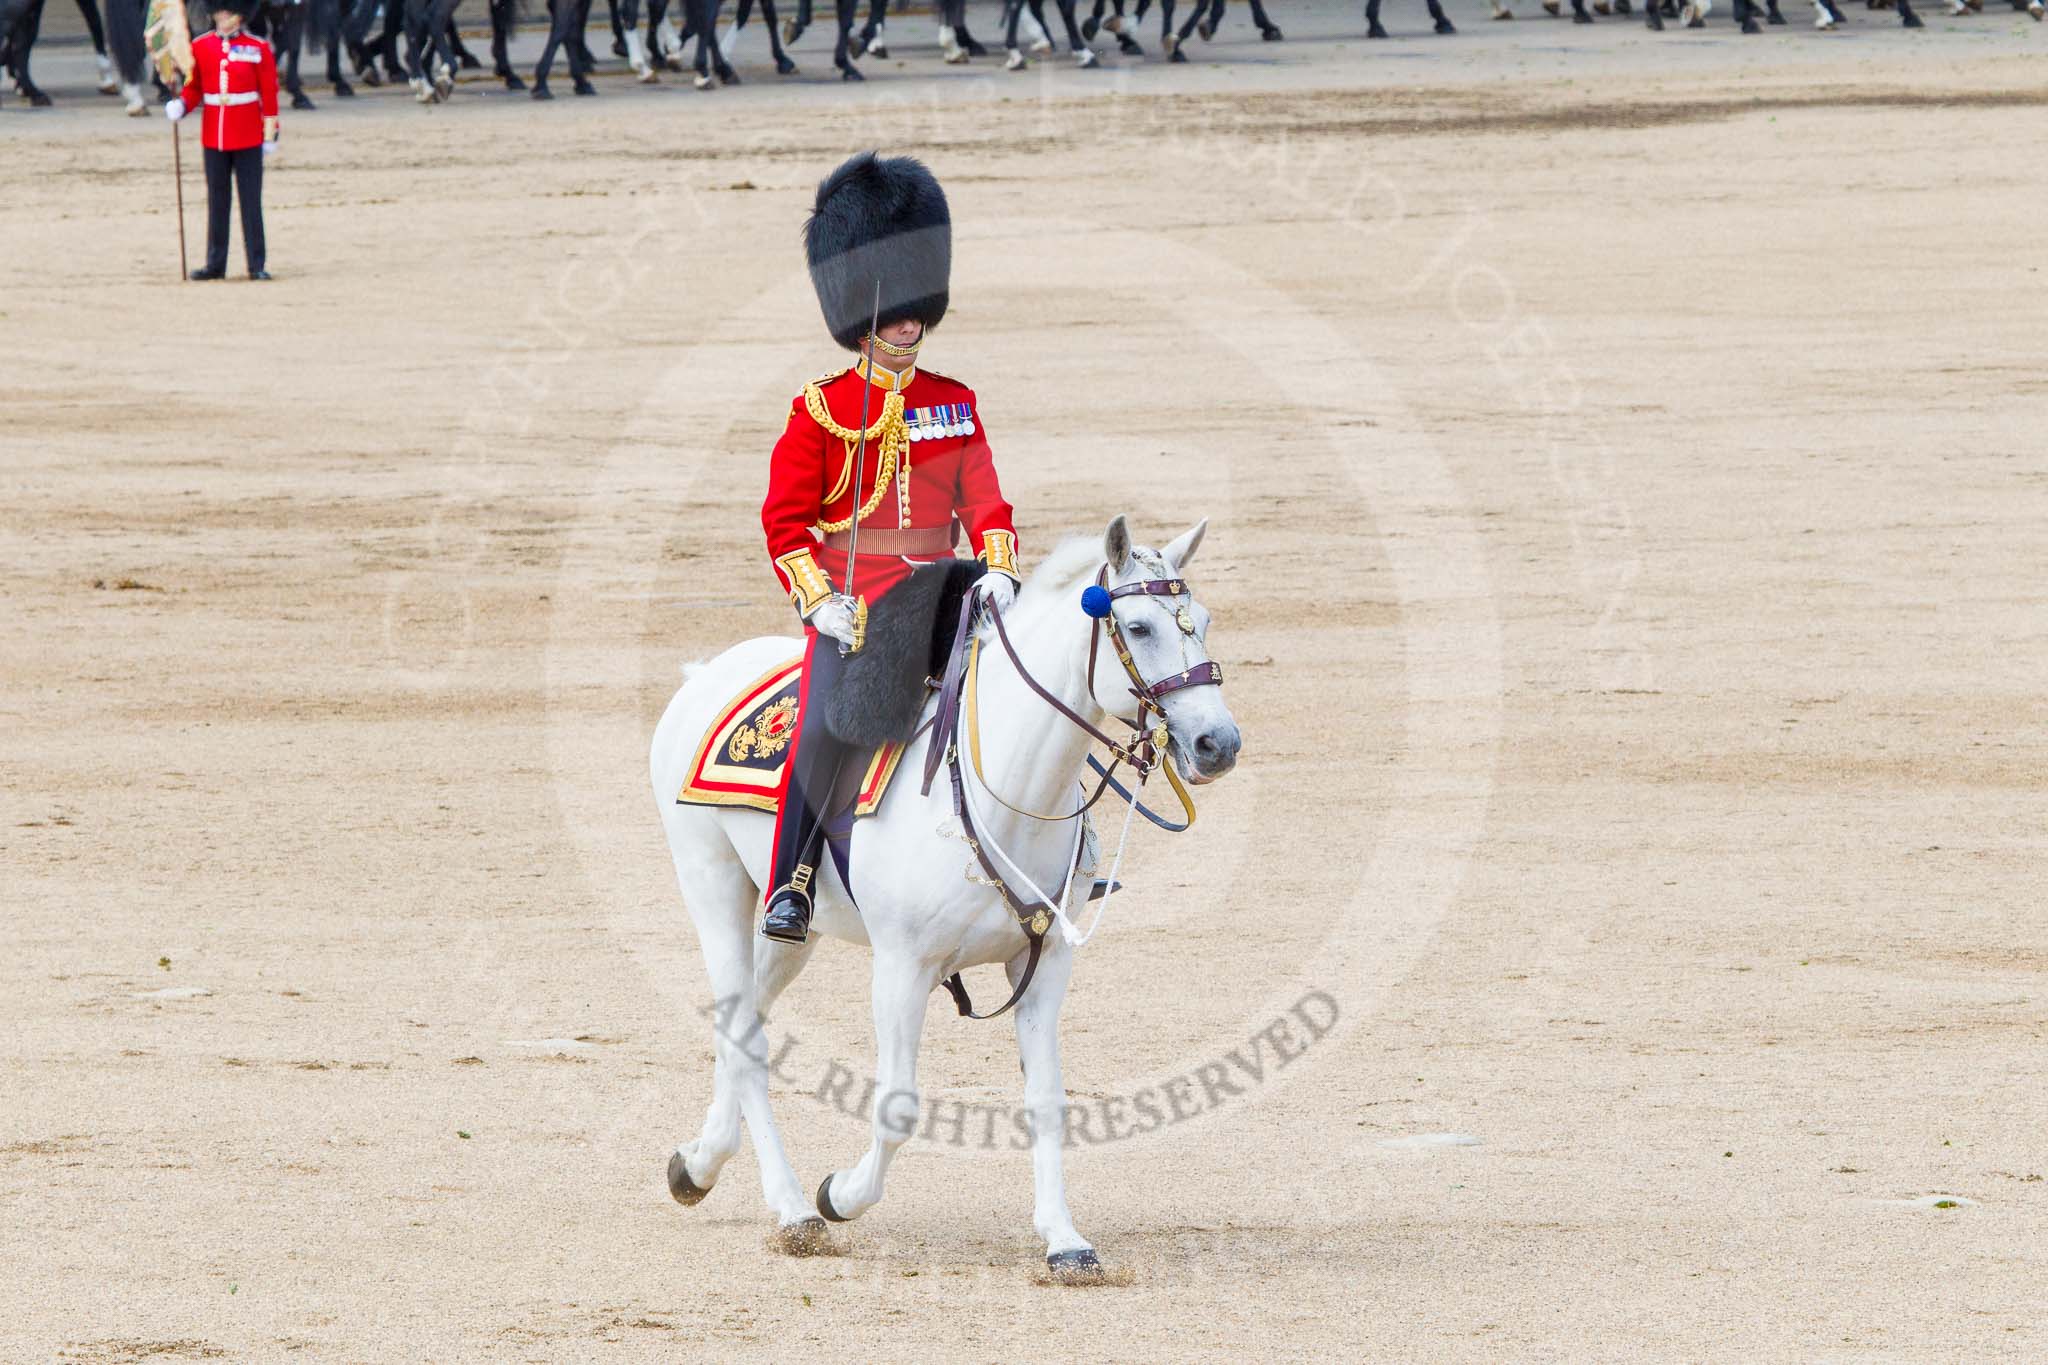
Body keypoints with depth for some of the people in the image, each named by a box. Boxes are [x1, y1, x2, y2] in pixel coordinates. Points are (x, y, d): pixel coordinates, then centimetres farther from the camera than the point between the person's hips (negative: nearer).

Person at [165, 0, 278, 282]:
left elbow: (269, 93, 0)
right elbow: (194, 87, 9)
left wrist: (270, 134, -4)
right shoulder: (200, 47, 5)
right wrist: (180, 105, -12)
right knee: (217, 201, 7)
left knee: (250, 201, -1)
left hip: (248, 138, -2)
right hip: (213, 136, 2)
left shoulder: (258, 49, -2)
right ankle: (215, 264, 12)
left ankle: (256, 265, 2)